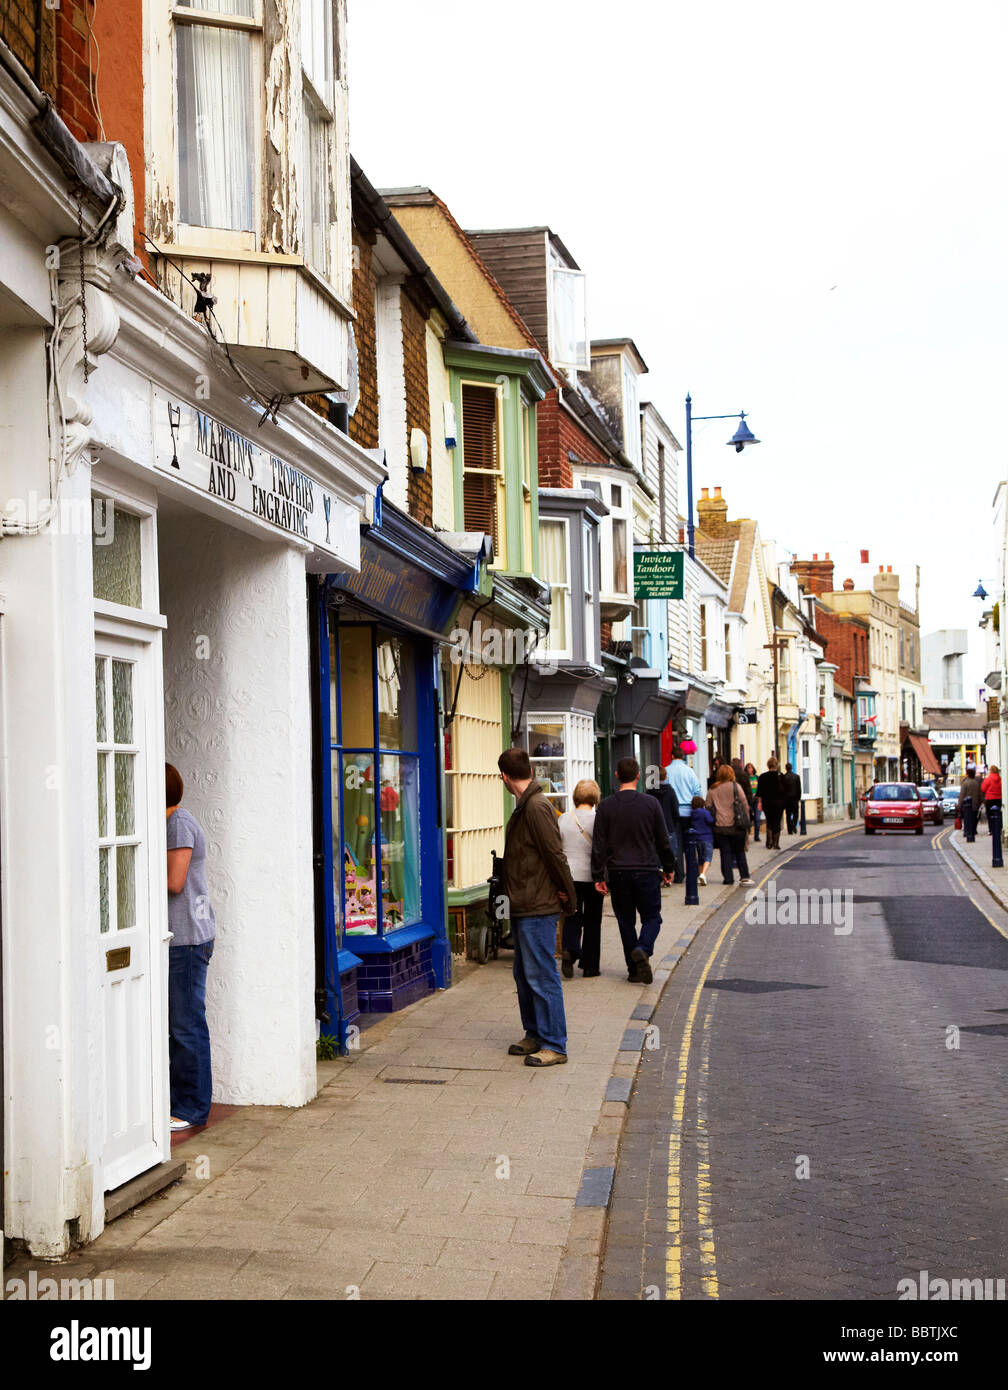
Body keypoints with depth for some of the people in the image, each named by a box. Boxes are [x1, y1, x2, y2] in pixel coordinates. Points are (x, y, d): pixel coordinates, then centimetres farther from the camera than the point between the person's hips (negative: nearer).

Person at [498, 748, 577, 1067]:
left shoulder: (537, 807, -17)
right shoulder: (524, 807, 15)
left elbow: (555, 854, -18)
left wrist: (568, 896, -11)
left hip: (538, 909, -10)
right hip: (524, 907, 10)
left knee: (541, 977, -6)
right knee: (524, 976, 16)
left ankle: (554, 1046, 0)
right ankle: (535, 1036, 26)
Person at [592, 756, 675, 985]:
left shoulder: (606, 807, -1)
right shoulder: (650, 803, -3)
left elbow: (599, 845, -1)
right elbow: (663, 840, 3)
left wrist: (599, 876, 4)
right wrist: (668, 868, 15)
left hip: (618, 872, 1)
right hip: (647, 871, -1)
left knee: (626, 921, 11)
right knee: (652, 917, 9)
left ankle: (634, 970, 12)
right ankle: (643, 950, -19)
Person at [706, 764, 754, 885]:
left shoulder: (712, 790, 5)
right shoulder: (735, 787, -3)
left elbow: (708, 807, 7)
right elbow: (745, 805, -2)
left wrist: (713, 821, 15)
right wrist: (746, 821, 6)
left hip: (719, 827, 1)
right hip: (736, 825, -1)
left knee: (725, 853, 6)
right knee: (740, 851, 11)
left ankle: (728, 878, 3)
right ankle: (744, 876, 7)